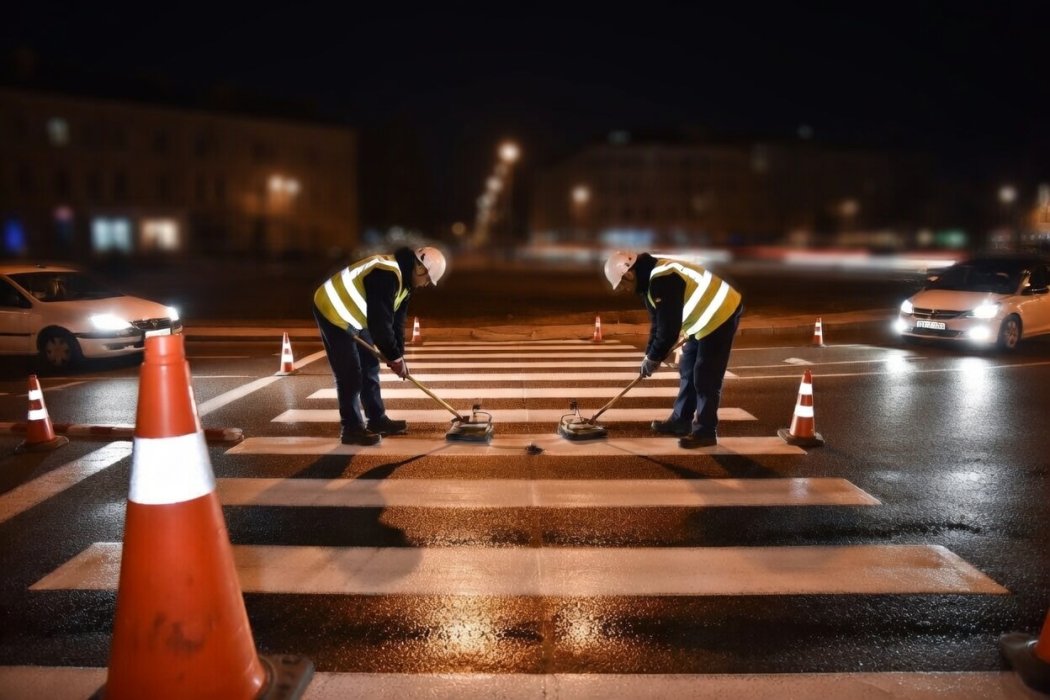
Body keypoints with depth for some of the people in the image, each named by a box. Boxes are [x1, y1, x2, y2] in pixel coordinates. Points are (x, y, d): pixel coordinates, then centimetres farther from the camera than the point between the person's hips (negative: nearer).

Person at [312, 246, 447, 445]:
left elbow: (397, 320, 8)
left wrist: (398, 355, 3)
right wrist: (395, 357, -20)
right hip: (333, 312, -10)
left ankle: (377, 420, 22)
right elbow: (380, 321, -30)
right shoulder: (387, 275, -30)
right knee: (350, 374, -9)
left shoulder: (404, 279, 3)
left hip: (352, 315, 11)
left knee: (370, 367, 13)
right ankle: (352, 429, 1)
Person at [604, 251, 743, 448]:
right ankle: (680, 421, 25)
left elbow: (670, 326, -26)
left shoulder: (663, 279, -27)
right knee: (688, 371, 15)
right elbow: (658, 322, 13)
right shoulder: (650, 280, 7)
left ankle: (705, 432, 1)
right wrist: (650, 355, 9)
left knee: (706, 377, -7)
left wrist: (654, 358, -15)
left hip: (719, 315, -11)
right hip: (704, 318, 11)